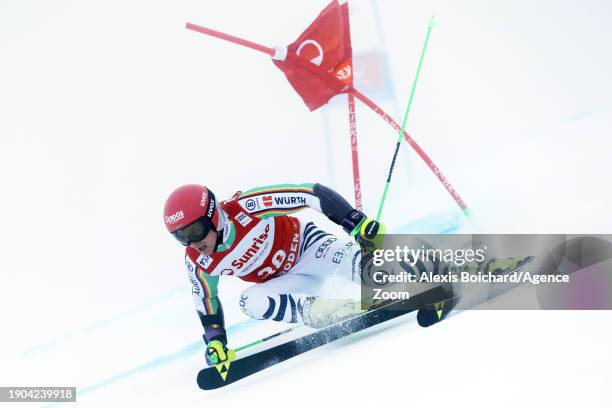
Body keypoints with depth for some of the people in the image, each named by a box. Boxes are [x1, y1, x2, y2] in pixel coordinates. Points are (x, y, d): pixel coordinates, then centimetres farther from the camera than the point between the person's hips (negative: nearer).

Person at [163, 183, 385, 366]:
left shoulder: (247, 207, -30)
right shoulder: (197, 261, -13)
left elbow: (313, 193, -29)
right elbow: (206, 300, 7)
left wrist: (359, 222, -34)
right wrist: (215, 341, -3)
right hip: (286, 283, 5)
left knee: (348, 260, -35)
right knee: (250, 301, -26)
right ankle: (346, 311, -32)